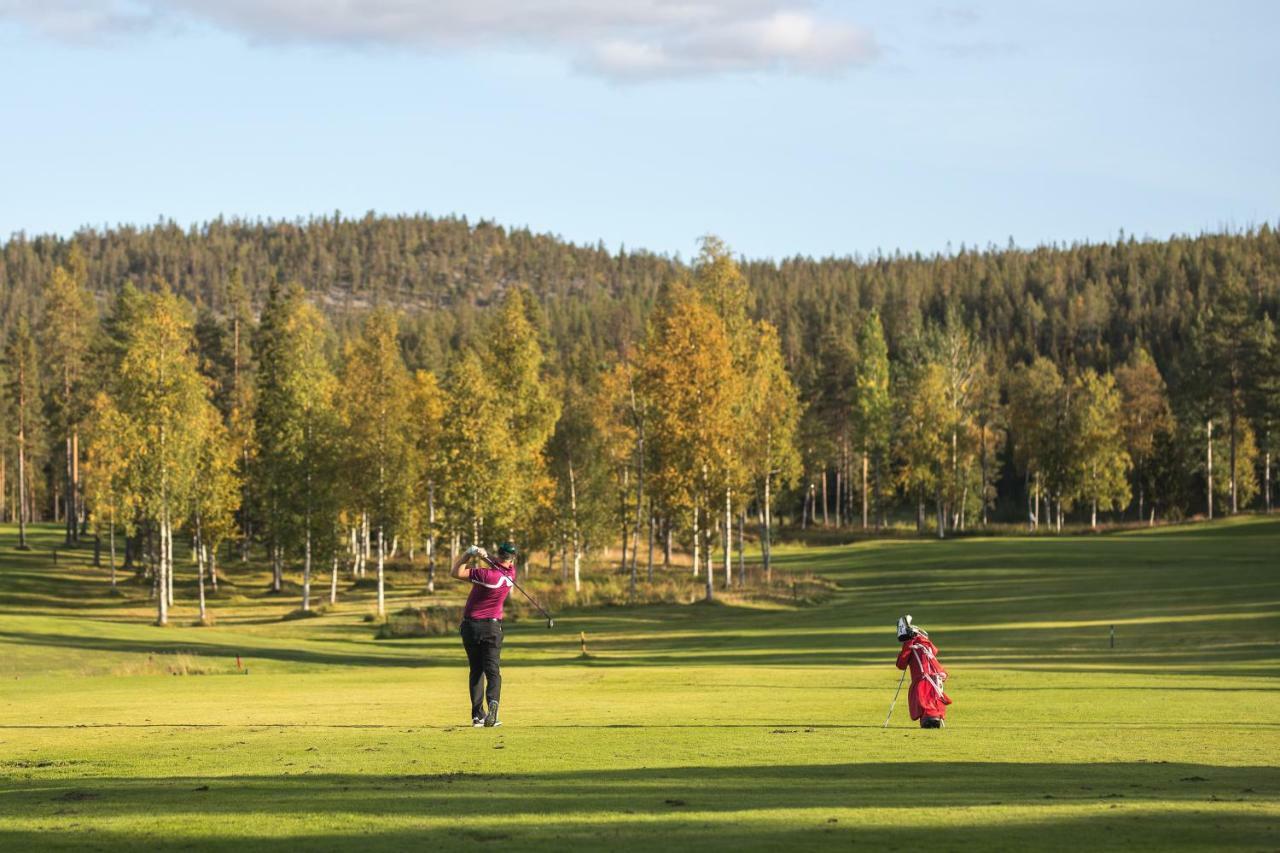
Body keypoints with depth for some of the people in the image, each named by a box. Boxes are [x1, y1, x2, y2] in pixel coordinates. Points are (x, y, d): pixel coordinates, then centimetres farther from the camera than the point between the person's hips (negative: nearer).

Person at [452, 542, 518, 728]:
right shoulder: (510, 575, -3)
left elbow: (456, 573, -17)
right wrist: (484, 555, -6)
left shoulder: (487, 574, -19)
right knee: (493, 671, 1)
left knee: (476, 671, 10)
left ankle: (477, 715, 4)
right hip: (492, 627, 2)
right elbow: (498, 566, 13)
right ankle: (493, 702, -28)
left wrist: (469, 553, -12)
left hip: (470, 626, -2)